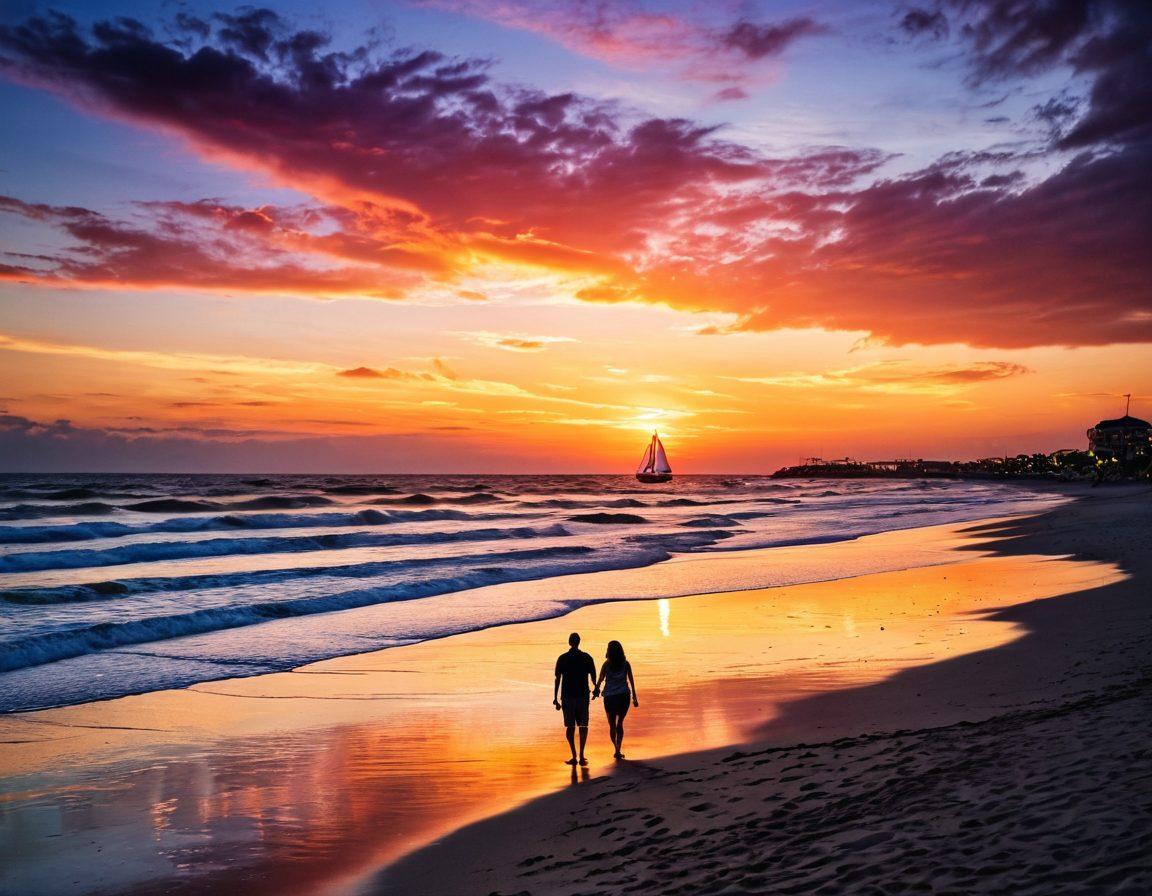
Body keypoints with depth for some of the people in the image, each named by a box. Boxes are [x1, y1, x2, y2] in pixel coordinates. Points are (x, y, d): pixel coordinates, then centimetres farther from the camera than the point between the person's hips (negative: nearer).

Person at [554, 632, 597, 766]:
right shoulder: (587, 658, 0)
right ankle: (581, 756, 0)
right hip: (583, 695, 0)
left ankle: (574, 756, 2)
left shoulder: (562, 658, -2)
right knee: (583, 726, 9)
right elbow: (593, 677, 4)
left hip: (567, 696, 0)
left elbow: (558, 679, -3)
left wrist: (555, 698, 1)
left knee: (570, 726, 8)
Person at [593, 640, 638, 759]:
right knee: (620, 723, 16)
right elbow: (631, 681, 3)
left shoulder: (607, 664, -5)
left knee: (612, 725, 10)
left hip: (610, 697, -2)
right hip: (624, 696, 2)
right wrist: (634, 697, 8)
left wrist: (596, 690, 15)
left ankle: (617, 749, -5)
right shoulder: (626, 664, 1)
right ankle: (618, 750, 6)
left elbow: (600, 680, -2)